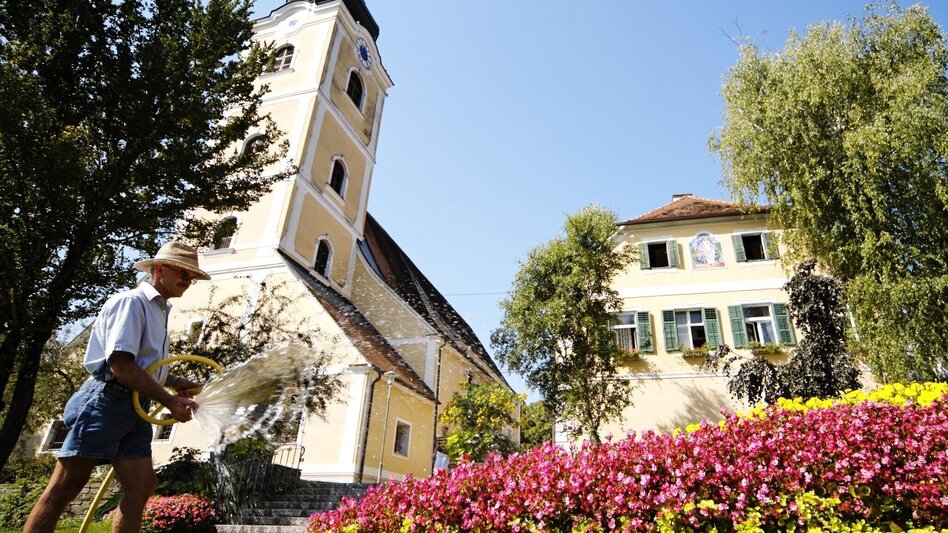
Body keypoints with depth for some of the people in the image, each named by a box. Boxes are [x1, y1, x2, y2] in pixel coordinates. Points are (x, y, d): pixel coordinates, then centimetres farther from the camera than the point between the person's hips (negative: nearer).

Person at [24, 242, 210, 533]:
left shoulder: (158, 310, 20)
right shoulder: (132, 301, -8)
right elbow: (120, 364, -19)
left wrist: (174, 381, 12)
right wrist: (170, 401, -17)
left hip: (135, 409, 9)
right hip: (107, 401, -9)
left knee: (141, 488, 1)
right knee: (64, 488, -3)